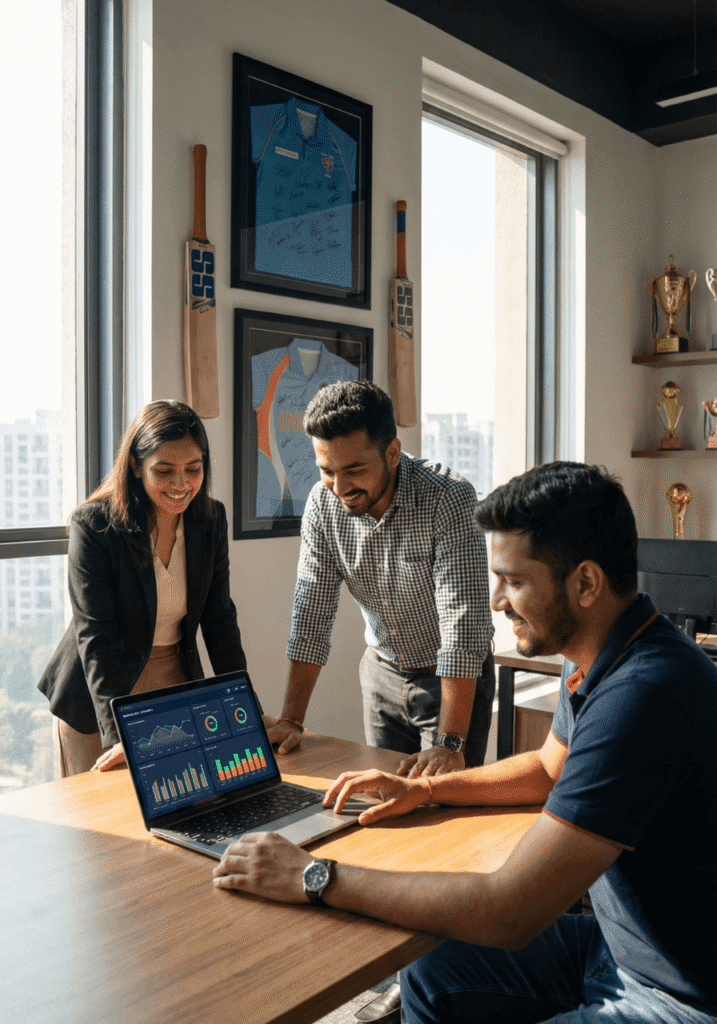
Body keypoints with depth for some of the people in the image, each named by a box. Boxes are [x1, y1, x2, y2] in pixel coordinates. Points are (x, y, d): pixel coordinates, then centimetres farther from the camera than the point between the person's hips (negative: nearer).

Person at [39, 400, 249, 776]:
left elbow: (219, 617, 1)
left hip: (175, 685, 4)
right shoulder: (93, 526, -20)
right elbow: (96, 636, -24)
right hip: (95, 700, -4)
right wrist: (118, 735, -32)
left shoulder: (211, 519, -6)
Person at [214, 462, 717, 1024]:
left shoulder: (642, 694, -32)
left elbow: (509, 912, -33)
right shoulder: (601, 660, 1)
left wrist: (314, 878, -25)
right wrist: (425, 789, 7)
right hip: (617, 943, 9)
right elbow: (550, 767, 20)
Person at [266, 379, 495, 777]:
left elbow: (463, 624, -32)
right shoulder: (323, 503, -13)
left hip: (453, 678, -4)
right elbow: (311, 614, -8)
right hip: (382, 673, 4)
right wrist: (291, 720, -13)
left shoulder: (450, 499, -28)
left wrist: (451, 743, -37)